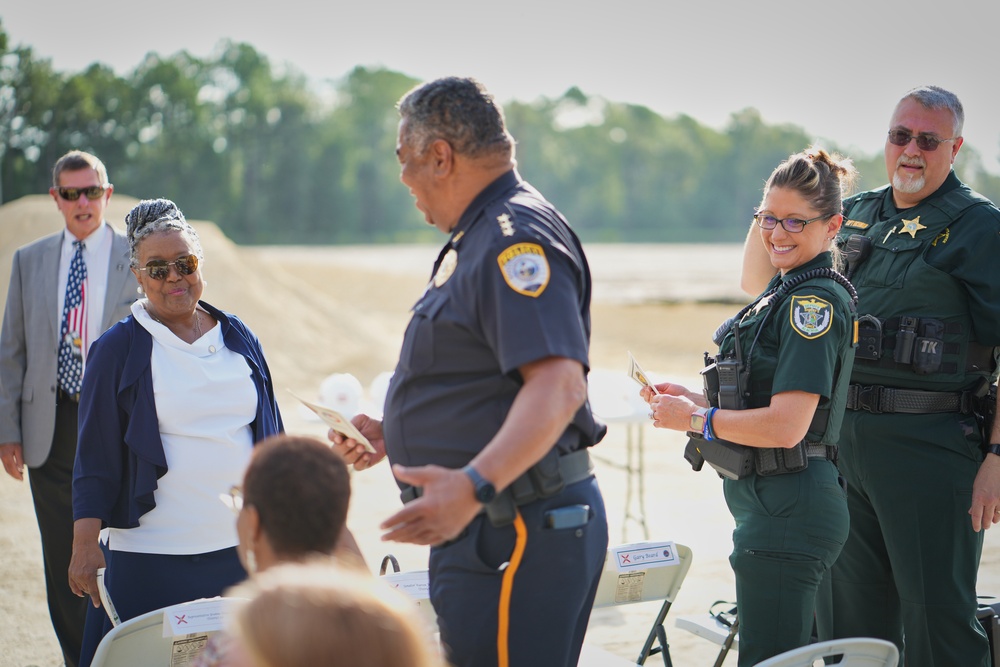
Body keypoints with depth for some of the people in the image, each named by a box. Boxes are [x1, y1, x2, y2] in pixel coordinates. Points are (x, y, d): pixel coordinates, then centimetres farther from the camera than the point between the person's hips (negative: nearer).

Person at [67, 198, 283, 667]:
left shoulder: (239, 339, 10)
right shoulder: (118, 350, -1)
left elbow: (270, 435, 16)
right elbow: (95, 459, -2)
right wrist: (85, 546, -8)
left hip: (241, 548, 4)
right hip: (152, 560, -3)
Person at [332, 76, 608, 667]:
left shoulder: (517, 236, -16)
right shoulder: (478, 238, 20)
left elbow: (558, 385, -28)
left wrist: (474, 485, -38)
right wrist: (393, 435, 22)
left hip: (519, 533, -11)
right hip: (486, 527, 11)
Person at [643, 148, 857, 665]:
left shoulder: (816, 301, -16)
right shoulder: (786, 293, 14)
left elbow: (786, 425, -24)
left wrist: (695, 419, -12)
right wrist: (694, 399, 8)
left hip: (788, 515, -10)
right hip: (772, 506, 10)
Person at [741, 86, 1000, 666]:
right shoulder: (856, 215, 14)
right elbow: (758, 280, 22)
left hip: (928, 443, -6)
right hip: (843, 438, 6)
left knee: (936, 615, -2)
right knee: (848, 614, 14)